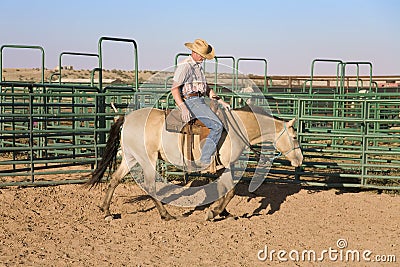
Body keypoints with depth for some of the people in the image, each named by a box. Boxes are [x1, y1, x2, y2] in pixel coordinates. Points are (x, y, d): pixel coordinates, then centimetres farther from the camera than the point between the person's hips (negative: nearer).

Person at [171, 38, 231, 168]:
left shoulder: (199, 66, 21)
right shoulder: (185, 66, -10)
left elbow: (206, 88, 26)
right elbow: (174, 88, -16)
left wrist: (221, 102, 17)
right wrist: (183, 108, -28)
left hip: (200, 101, 10)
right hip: (191, 102, -10)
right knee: (217, 126, -20)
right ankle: (205, 160, -21)